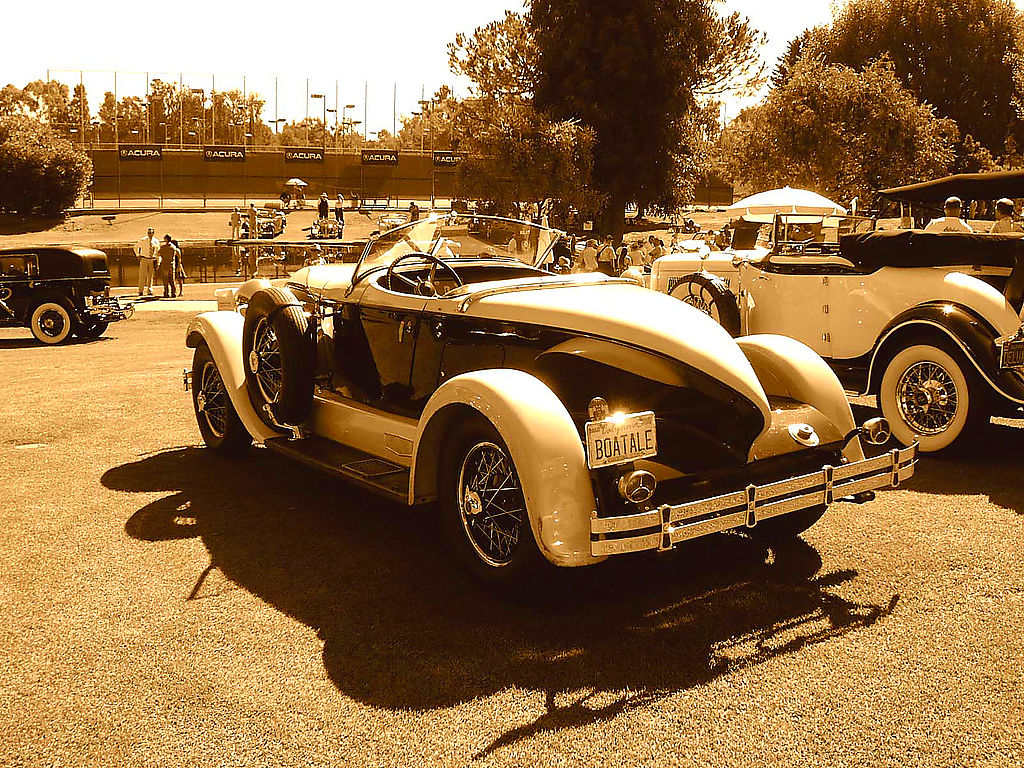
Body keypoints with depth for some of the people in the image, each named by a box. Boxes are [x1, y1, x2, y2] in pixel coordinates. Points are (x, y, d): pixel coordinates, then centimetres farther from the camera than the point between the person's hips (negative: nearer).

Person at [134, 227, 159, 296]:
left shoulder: (156, 241, 3)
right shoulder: (143, 240, -2)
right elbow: (136, 247, 13)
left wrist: (157, 260, 8)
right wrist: (138, 256, 4)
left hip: (152, 260, 2)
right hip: (144, 259, -2)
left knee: (151, 276, 3)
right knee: (142, 276, -6)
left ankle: (149, 291, 8)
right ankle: (140, 291, 0)